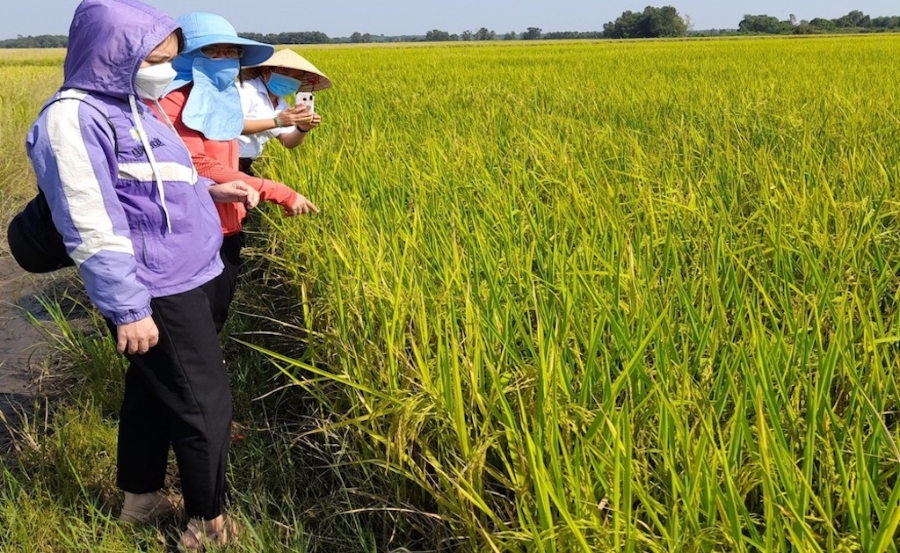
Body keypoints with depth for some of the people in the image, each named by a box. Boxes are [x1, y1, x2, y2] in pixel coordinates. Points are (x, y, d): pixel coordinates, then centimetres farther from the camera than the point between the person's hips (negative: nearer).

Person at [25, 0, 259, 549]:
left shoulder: (131, 107, 11)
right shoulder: (75, 118, -19)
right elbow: (92, 228, -22)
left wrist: (210, 189, 10)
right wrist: (127, 309, -21)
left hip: (181, 280, 9)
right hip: (156, 293, -9)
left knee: (152, 390, 21)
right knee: (204, 405, 1)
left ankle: (141, 497, 38)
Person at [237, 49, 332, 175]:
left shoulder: (281, 105, 10)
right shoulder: (247, 90, -13)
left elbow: (287, 142, 11)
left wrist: (303, 129, -11)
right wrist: (276, 122, -27)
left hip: (244, 166, 8)